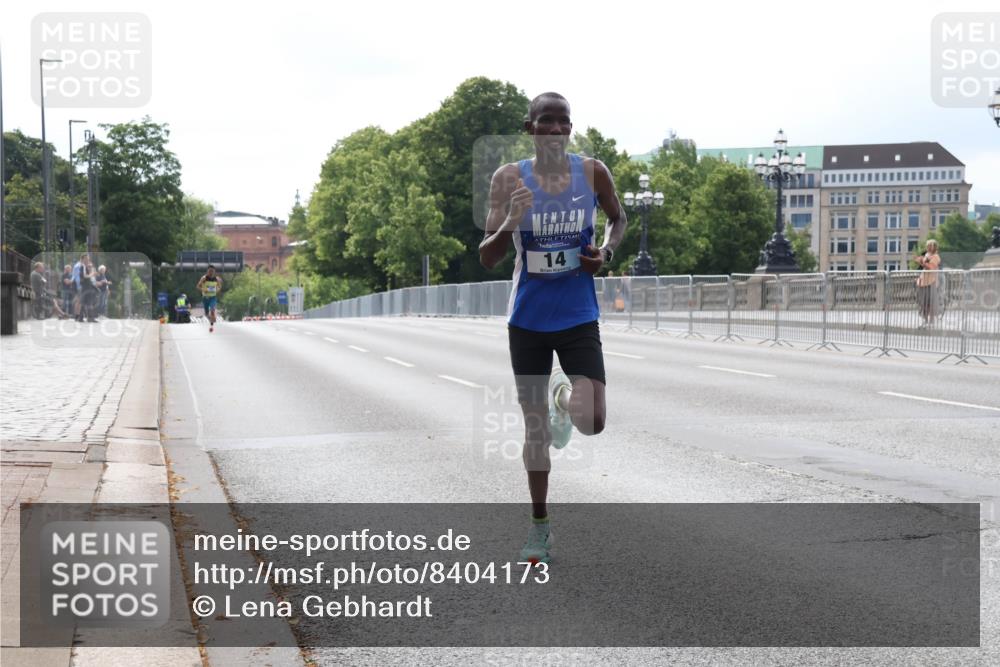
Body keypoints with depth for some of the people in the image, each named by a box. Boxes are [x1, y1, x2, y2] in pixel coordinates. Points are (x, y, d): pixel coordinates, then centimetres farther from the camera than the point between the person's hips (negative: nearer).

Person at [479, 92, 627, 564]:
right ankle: (540, 526, 23)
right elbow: (487, 259, -7)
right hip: (528, 317, 0)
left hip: (578, 316, 0)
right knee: (535, 425, 8)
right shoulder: (510, 178, -7)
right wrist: (510, 224, -26)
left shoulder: (593, 172, -4)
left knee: (592, 422, -13)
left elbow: (617, 218, 17)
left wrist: (607, 251, -3)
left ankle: (563, 396, 25)